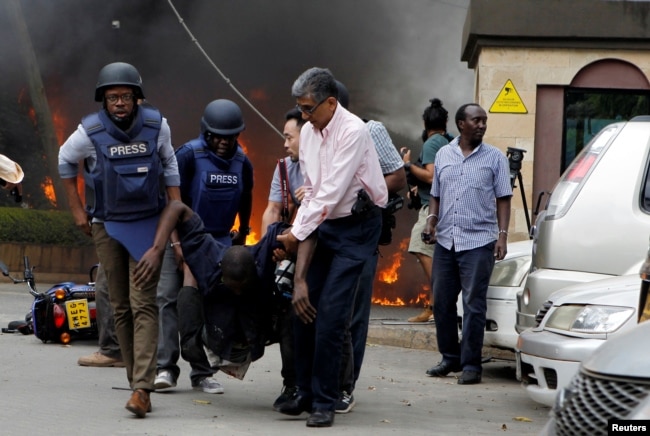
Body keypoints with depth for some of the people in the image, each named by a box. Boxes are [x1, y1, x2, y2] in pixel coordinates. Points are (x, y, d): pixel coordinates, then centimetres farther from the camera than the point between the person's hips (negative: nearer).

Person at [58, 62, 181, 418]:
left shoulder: (157, 125, -5)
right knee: (120, 308, 5)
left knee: (144, 304, -12)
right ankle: (137, 380, 17)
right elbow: (65, 161, 11)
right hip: (106, 226, 1)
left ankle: (142, 388, -19)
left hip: (148, 224, -1)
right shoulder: (89, 132, -8)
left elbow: (169, 164, 12)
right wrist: (77, 209, 9)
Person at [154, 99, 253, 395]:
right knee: (168, 298, -12)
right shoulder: (188, 155, -12)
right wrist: (176, 242, -18)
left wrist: (242, 237, 23)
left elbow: (244, 203, 17)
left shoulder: (242, 164, 2)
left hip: (219, 242, 4)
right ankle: (165, 368, -9)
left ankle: (202, 373, 5)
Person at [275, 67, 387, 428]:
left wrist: (297, 234, -15)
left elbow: (331, 193, -22)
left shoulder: (353, 132, -20)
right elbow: (311, 190, 8)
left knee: (330, 314, -12)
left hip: (356, 226, -7)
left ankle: (324, 402, -4)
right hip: (324, 222, 8)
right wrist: (298, 230, -1)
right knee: (303, 306, 4)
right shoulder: (308, 131, 5)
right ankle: (306, 393, 16)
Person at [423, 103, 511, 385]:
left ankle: (471, 364, -2)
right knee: (442, 302, 7)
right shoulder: (444, 155, 13)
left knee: (473, 305, -6)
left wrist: (502, 235, -9)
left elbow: (503, 199, 0)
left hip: (478, 242, -4)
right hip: (445, 241, 4)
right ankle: (450, 358, 20)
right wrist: (431, 221, 2)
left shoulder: (495, 158, 3)